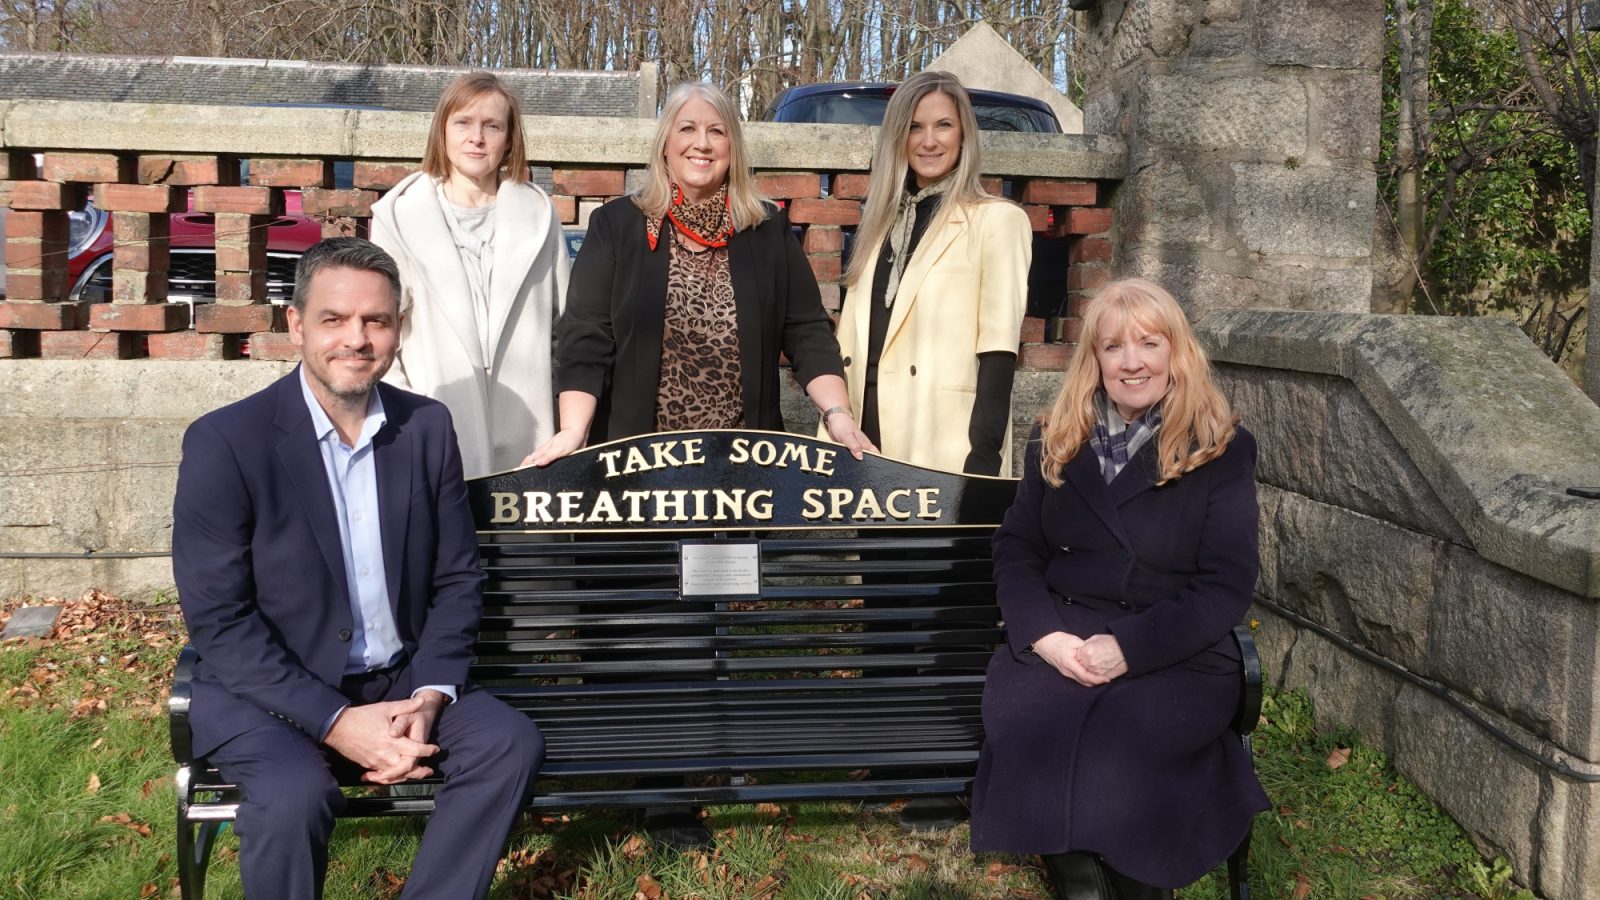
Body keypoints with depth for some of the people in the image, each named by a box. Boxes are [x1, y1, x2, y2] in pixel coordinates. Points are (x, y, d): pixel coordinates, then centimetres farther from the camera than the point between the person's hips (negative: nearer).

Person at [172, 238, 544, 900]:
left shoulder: (427, 427, 1)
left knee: (511, 744, -18)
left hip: (401, 683, 4)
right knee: (296, 795, -31)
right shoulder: (224, 442, -12)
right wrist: (336, 722, -21)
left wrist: (429, 696, -11)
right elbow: (218, 620, -15)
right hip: (266, 690, -4)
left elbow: (457, 579, 5)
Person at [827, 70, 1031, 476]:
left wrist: (985, 454, -17)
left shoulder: (997, 219, -3)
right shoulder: (882, 220, 16)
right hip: (868, 436, 6)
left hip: (946, 447, -5)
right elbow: (852, 339, 15)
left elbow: (998, 348, -10)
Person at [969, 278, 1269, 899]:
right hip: (1056, 642, 3)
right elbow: (1015, 550, 11)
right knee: (1023, 727, -29)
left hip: (1177, 656, -2)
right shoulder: (1054, 440, 13)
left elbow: (1226, 587, -4)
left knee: (1116, 746, -32)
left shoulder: (1222, 451, 2)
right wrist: (1043, 633, -9)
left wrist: (1128, 647, -16)